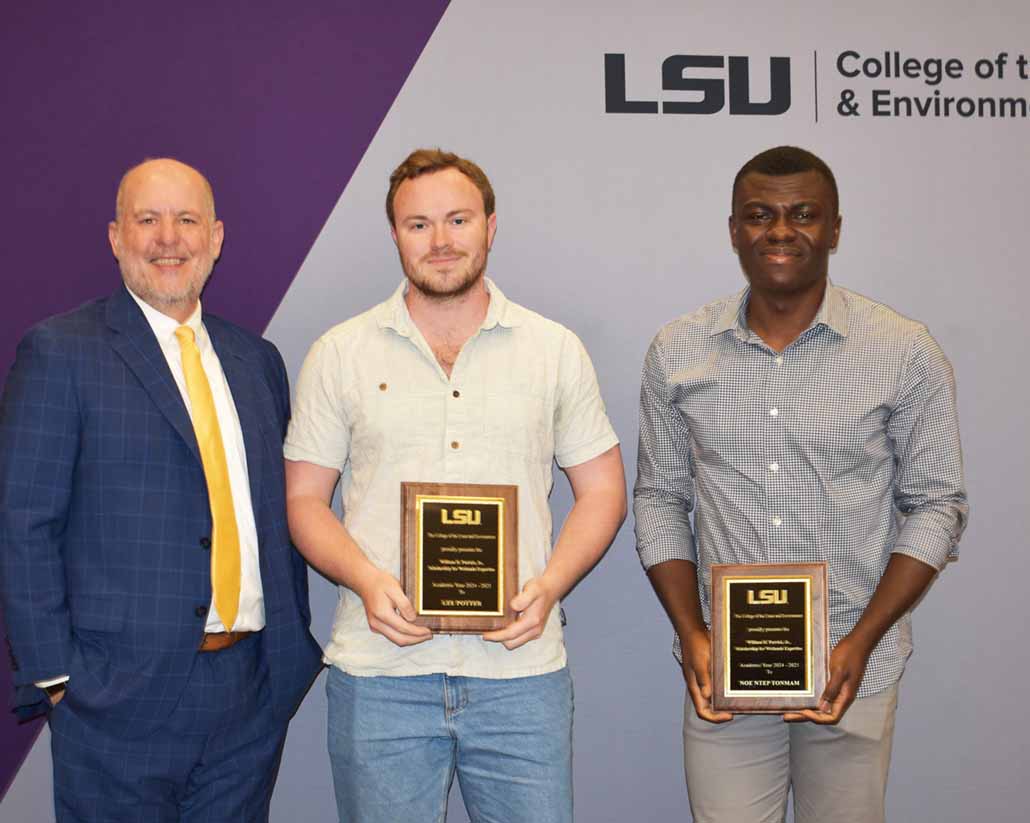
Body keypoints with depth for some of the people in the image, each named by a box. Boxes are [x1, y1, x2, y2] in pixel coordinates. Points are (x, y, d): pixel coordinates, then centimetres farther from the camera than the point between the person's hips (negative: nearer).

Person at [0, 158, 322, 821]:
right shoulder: (59, 351, -3)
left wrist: (295, 648, 9)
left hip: (252, 692, 5)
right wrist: (54, 676, -11)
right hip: (121, 693, -4)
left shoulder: (257, 360, 12)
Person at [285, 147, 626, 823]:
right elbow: (304, 498, 7)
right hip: (379, 672, 0)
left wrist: (549, 586, -8)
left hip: (521, 671, 1)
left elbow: (602, 490, 9)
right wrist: (366, 581, -12)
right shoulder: (339, 355, 5)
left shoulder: (555, 350, 7)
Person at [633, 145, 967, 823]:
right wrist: (692, 635, -5)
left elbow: (936, 505, -2)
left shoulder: (906, 352, -5)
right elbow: (660, 500, 6)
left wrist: (860, 643, -11)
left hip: (851, 668, -1)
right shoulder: (677, 353, 1)